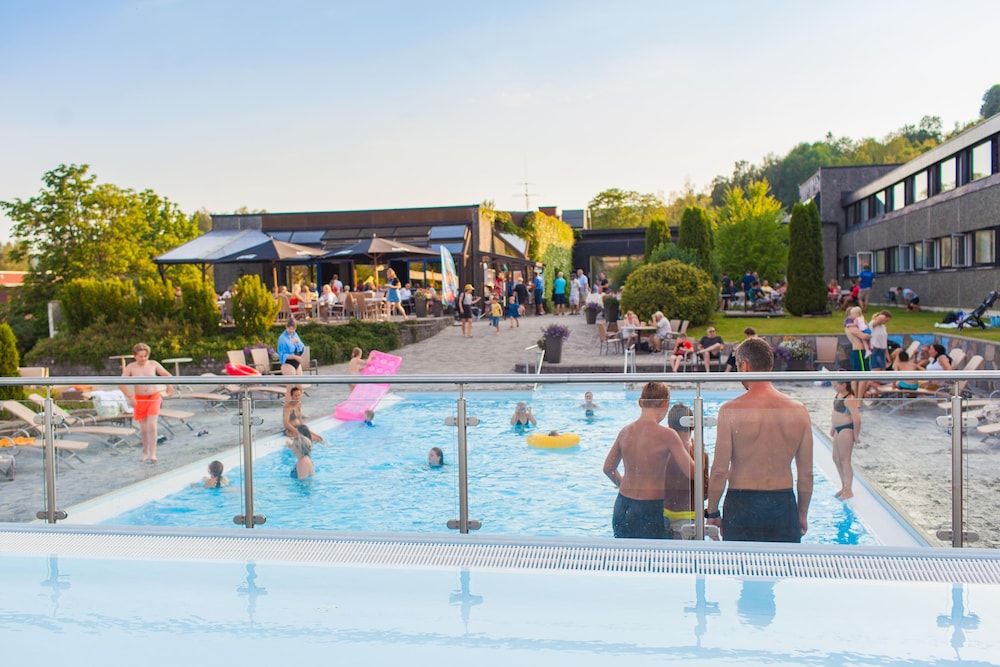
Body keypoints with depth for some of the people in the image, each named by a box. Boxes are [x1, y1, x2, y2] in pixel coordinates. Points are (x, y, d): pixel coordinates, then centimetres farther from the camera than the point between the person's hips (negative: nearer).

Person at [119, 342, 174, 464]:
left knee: (152, 425, -13)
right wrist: (130, 397, -16)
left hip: (154, 398, -1)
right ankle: (145, 452, 25)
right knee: (143, 428, 9)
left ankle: (152, 453, -10)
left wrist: (169, 385, -14)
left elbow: (167, 375, 6)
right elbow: (121, 383, -7)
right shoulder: (130, 367, -3)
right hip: (139, 400, 1)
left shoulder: (153, 364, 0)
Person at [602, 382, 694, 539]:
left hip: (622, 508, 6)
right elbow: (692, 473, -12)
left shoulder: (625, 432, 3)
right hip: (651, 508, -6)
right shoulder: (666, 435, -14)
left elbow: (608, 468, 13)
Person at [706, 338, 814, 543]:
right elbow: (806, 473, 4)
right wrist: (803, 514, 17)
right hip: (784, 505, 2)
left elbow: (719, 470, -10)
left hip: (741, 505, -2)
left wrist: (712, 512, 2)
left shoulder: (731, 410, -11)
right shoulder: (798, 411, -2)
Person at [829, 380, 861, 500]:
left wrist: (856, 435, -18)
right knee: (836, 459, 17)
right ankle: (844, 487, 30)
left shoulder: (849, 400, -23)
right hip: (838, 429, 10)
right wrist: (832, 427, 22)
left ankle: (848, 490, 10)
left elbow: (857, 419, -26)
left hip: (846, 430, -10)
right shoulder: (839, 395, 8)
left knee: (845, 460, -1)